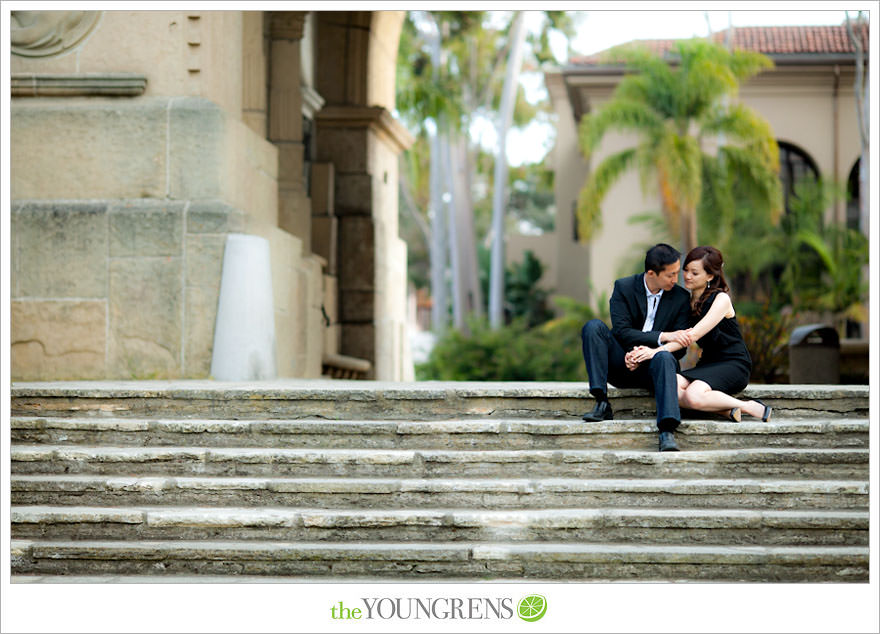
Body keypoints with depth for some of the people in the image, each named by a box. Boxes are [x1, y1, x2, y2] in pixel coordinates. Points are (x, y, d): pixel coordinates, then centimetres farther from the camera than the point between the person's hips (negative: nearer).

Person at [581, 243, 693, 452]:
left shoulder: (681, 298, 1)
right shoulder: (623, 287, -2)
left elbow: (680, 348, -3)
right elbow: (621, 331, -13)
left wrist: (648, 352, -22)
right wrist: (663, 336, -24)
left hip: (650, 366, 0)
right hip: (622, 363, 1)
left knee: (665, 358, -36)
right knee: (594, 326, -24)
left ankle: (667, 431, -53)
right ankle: (602, 405, -29)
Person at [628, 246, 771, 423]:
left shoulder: (721, 299, -9)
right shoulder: (687, 301, 12)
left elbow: (694, 335, -19)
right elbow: (678, 335, 5)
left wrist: (657, 351, -27)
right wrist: (643, 352, -15)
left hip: (733, 365, -6)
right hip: (708, 364, 6)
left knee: (693, 395, -34)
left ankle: (750, 407, -15)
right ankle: (726, 410, -22)